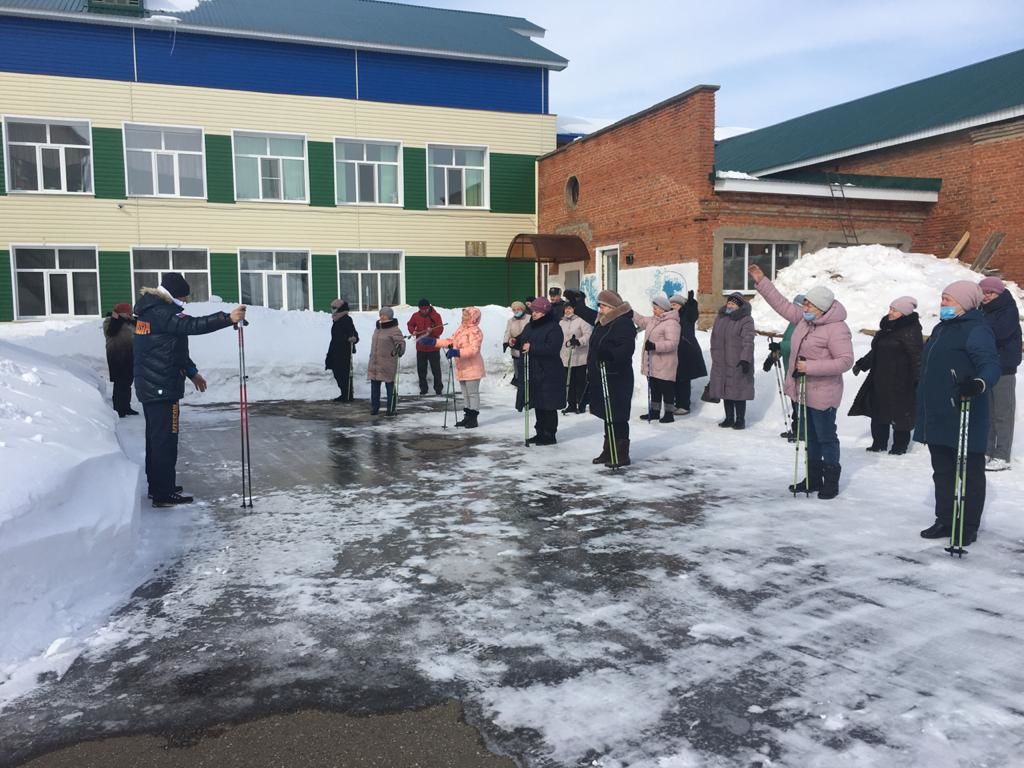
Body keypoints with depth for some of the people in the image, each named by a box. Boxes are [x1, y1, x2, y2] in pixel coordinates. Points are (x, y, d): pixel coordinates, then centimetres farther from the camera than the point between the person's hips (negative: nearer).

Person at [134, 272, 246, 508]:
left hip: (150, 386, 11)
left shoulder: (153, 311, 17)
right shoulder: (160, 313, -17)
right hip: (162, 387, -11)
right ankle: (164, 494, -3)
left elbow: (173, 346, 23)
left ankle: (157, 486, 28)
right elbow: (192, 325, -31)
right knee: (166, 437, -6)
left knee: (156, 436, 17)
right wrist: (228, 318, -38)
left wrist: (191, 372, 25)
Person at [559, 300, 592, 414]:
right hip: (565, 358, 6)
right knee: (568, 382, 8)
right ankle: (571, 404, 17)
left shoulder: (581, 320, -6)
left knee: (581, 382, 0)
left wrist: (579, 341, -31)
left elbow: (588, 335, -15)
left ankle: (581, 405, 8)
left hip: (580, 358, -6)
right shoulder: (561, 323, 15)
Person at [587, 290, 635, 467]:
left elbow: (625, 350, -24)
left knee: (617, 417, -5)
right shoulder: (602, 323, 15)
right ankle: (609, 451, 24)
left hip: (617, 379, -10)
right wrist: (591, 369, 22)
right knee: (608, 416, 15)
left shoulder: (624, 324, -14)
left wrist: (608, 352, -40)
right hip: (601, 376, 10)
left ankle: (622, 454, 2)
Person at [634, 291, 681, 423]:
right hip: (652, 364, 9)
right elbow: (641, 320, 27)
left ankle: (669, 413, 10)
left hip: (665, 366, -9)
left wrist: (655, 346, -33)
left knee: (667, 389, 1)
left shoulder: (672, 323, -17)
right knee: (654, 389, 17)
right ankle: (654, 412, 27)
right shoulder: (653, 320, 12)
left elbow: (672, 343, -24)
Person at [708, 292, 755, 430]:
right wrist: (715, 356, 17)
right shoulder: (720, 318, 13)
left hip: (738, 364, -6)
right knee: (726, 391, 12)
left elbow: (748, 342, -15)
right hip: (721, 363, 6)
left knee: (738, 392, -3)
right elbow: (714, 340, 19)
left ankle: (740, 420, 8)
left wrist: (745, 359, -23)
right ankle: (729, 418, 22)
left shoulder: (746, 320, -7)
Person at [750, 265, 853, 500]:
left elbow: (845, 361, -23)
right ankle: (813, 478, 30)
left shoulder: (837, 329, -19)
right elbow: (783, 304, 13)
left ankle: (831, 481, 17)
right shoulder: (805, 320, 4)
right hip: (805, 391, 9)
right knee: (809, 436, 17)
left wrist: (811, 367, -27)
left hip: (823, 395, -9)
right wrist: (761, 281, 10)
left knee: (826, 438, 3)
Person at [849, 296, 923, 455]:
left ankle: (900, 446, 15)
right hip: (880, 379, 8)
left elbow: (917, 357, -18)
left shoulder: (910, 331, -14)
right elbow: (876, 351, 22)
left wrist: (917, 379, -23)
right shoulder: (887, 327, 12)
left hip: (900, 381, -8)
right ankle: (879, 443, 23)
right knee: (878, 412, 12)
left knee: (899, 414, 2)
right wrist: (862, 364, 20)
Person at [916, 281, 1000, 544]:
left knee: (969, 472, 3)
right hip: (936, 416, 9)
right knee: (942, 471, 15)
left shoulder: (976, 330, -12)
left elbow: (991, 365, -23)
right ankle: (945, 520, 26)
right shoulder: (942, 328, 16)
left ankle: (968, 527, 12)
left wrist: (979, 384, -45)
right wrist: (925, 408, 27)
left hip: (963, 417, -9)